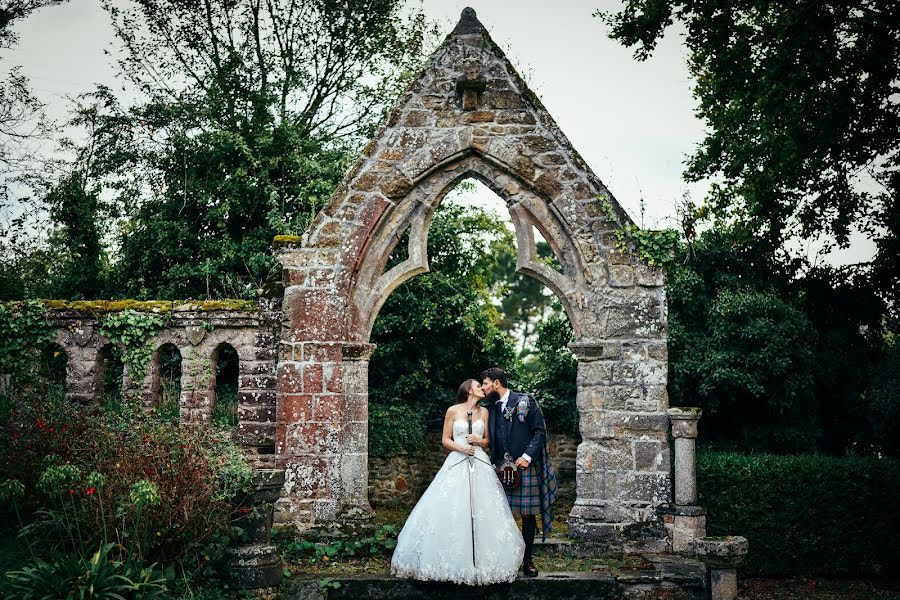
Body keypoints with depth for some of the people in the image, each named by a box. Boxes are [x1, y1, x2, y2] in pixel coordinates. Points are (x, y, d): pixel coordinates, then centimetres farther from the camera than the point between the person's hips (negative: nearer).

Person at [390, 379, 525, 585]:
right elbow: (445, 440, 4)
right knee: (451, 512, -7)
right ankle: (453, 562, 1)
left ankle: (481, 560, 6)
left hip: (480, 465, 3)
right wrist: (460, 447, -13)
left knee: (482, 511, -3)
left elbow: (488, 442, 15)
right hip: (457, 464, -2)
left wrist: (478, 440, -6)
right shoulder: (453, 411, 2)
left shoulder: (484, 412, 10)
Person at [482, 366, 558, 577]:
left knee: (528, 515, 3)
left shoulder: (525, 401, -2)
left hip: (526, 466, -4)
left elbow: (540, 431, -5)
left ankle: (527, 559, 12)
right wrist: (494, 464, 7)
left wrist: (528, 456, -14)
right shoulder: (492, 408, 13)